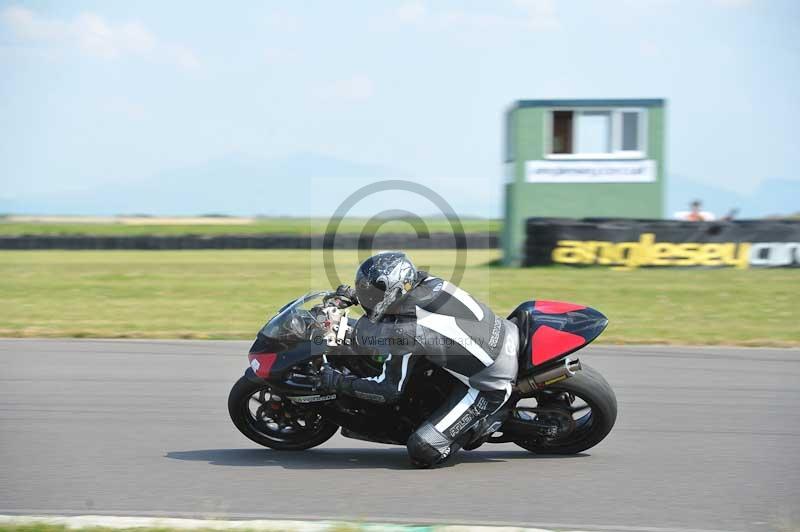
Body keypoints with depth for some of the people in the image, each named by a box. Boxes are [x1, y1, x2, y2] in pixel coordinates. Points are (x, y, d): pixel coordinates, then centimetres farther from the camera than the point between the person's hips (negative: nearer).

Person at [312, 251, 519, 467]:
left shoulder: (404, 331, -22)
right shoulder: (426, 281, -1)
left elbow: (390, 390, -11)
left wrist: (339, 382, -3)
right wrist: (355, 295, 24)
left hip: (488, 385, -8)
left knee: (421, 452, -11)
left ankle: (485, 420, 2)